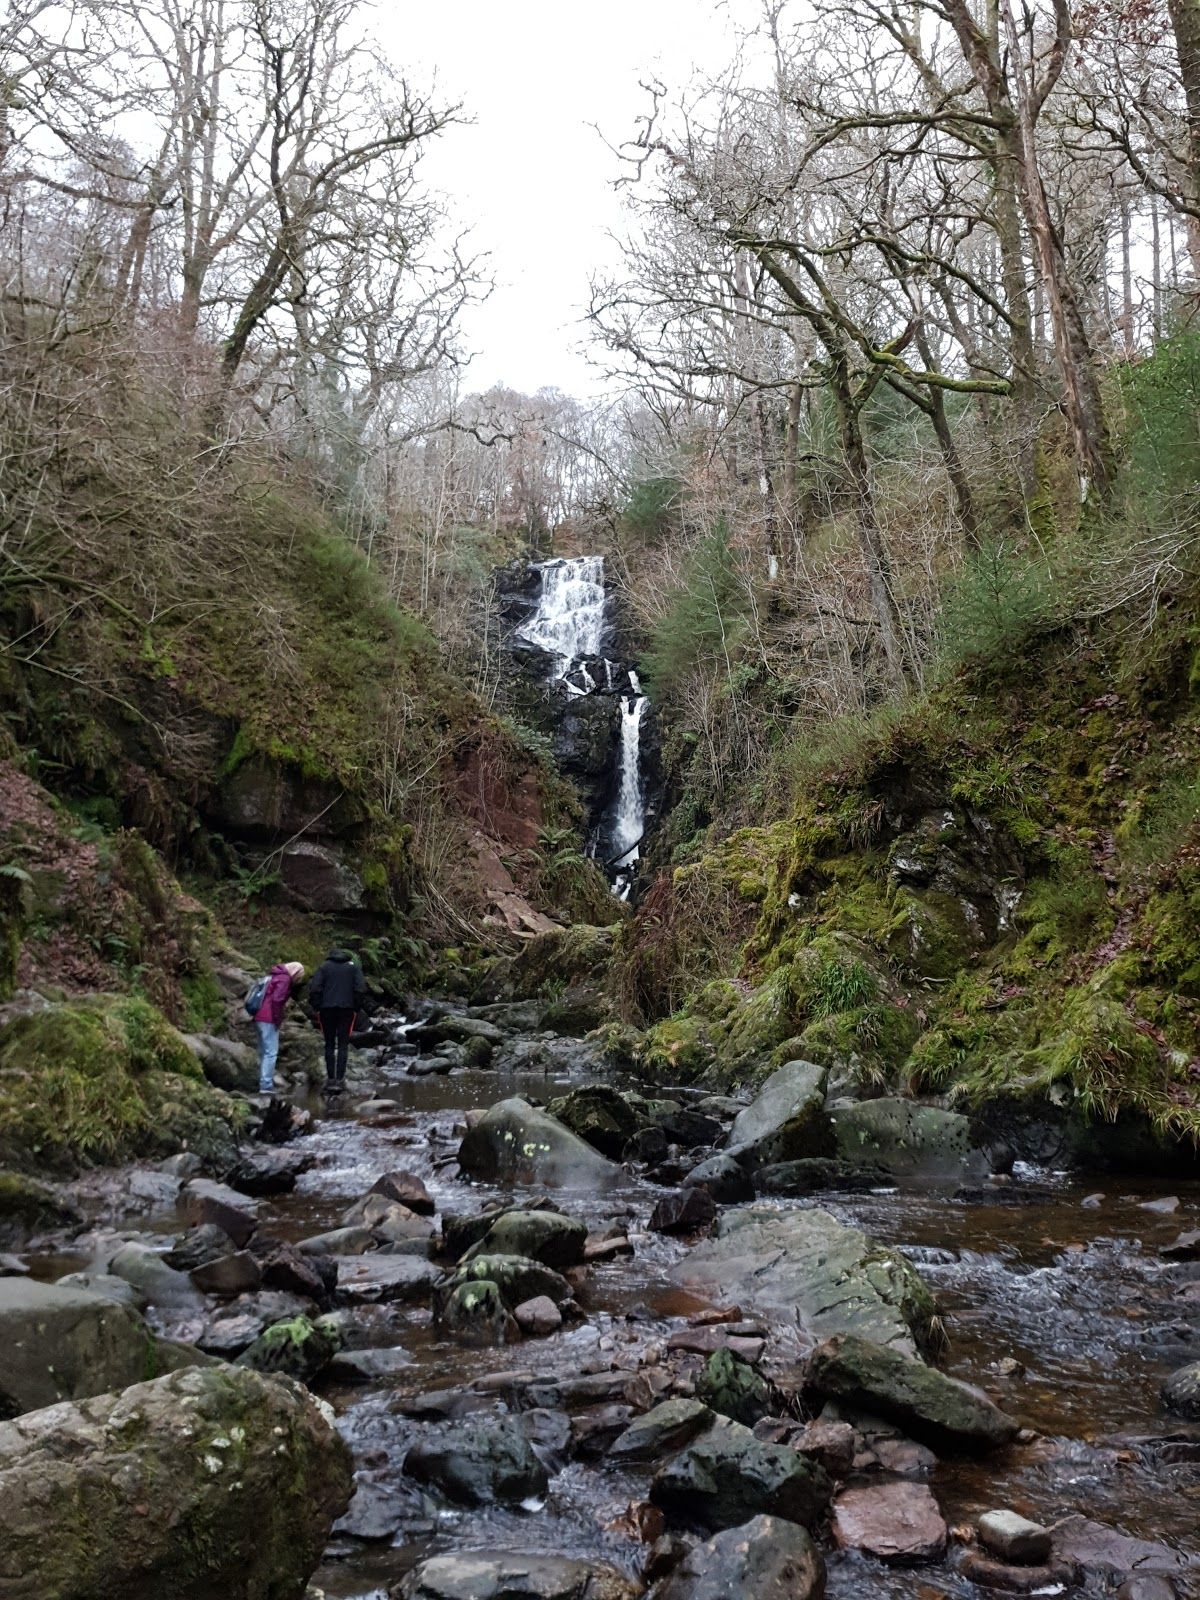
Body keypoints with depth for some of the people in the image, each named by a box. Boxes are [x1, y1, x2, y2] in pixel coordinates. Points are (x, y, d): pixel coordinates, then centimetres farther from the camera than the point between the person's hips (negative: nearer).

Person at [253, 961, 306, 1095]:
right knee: (271, 1052, -8)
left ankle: (263, 1082, 19)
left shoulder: (276, 976, 20)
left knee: (264, 1052, 15)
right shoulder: (284, 979, -9)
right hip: (269, 1019, -10)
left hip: (259, 1017, 10)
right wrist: (277, 1018, -12)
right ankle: (266, 1085, -12)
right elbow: (276, 999, -20)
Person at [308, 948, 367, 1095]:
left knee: (329, 1045, 9)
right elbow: (361, 989, -3)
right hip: (347, 1009, 0)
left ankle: (330, 1079, 8)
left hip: (327, 1009, 0)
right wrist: (357, 1008, 5)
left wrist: (317, 1008, 2)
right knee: (343, 1045, 3)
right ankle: (340, 1080, -4)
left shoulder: (324, 966, 6)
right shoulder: (353, 966, 8)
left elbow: (314, 988, -6)